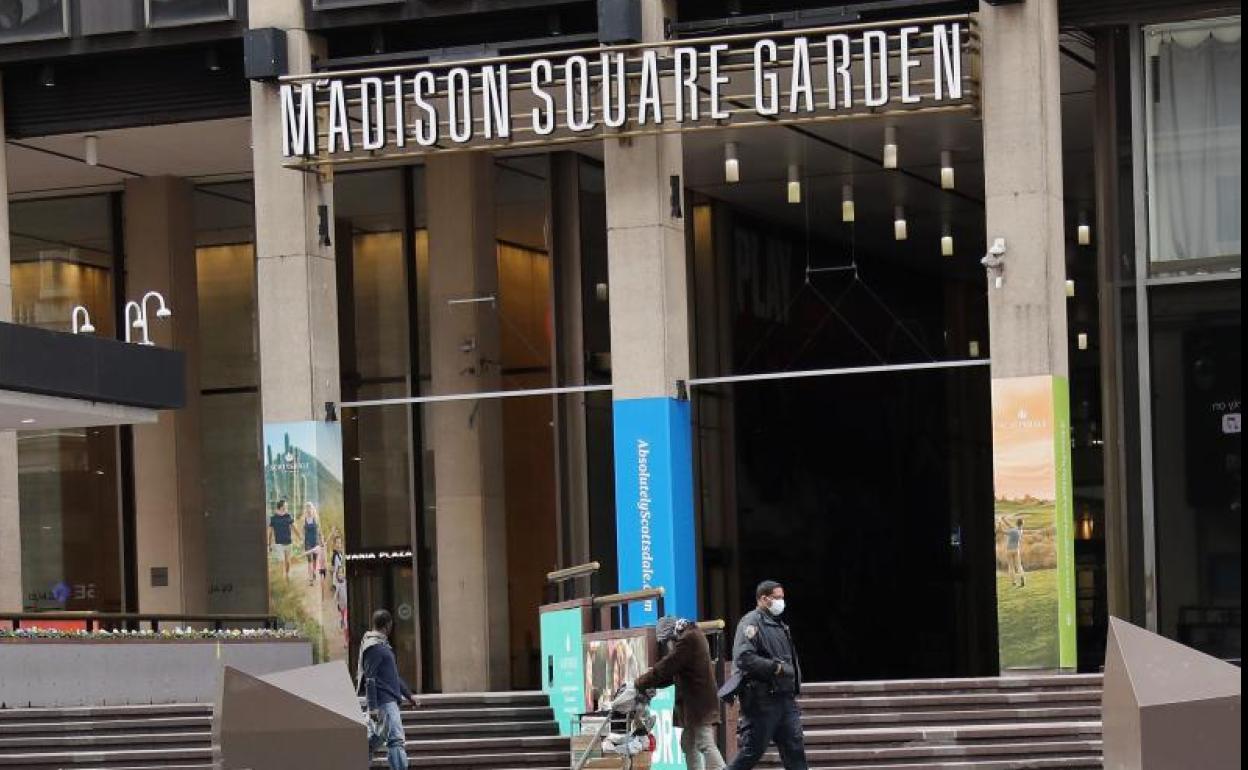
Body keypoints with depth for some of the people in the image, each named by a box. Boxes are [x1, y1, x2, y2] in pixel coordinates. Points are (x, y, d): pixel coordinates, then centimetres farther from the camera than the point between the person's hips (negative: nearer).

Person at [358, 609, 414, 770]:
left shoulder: (382, 645, 19)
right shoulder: (374, 647, -12)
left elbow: (393, 675, 28)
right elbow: (369, 679, -17)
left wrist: (408, 694, 30)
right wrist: (372, 707, -21)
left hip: (391, 698, 10)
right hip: (384, 701, -10)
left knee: (376, 738, 14)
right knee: (397, 740, -15)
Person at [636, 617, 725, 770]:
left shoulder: (688, 638, -15)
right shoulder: (692, 636, 17)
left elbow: (665, 667, -17)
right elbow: (673, 670, 19)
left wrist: (641, 683, -8)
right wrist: (652, 685, 9)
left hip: (699, 702, -11)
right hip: (693, 702, 11)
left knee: (706, 745, -15)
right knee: (688, 744, 14)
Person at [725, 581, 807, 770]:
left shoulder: (779, 625, 20)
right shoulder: (752, 622, -9)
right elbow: (743, 658, -22)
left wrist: (794, 688, 15)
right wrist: (775, 667, -20)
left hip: (785, 697, 8)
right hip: (762, 699, -8)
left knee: (795, 747, 3)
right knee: (752, 751, -4)